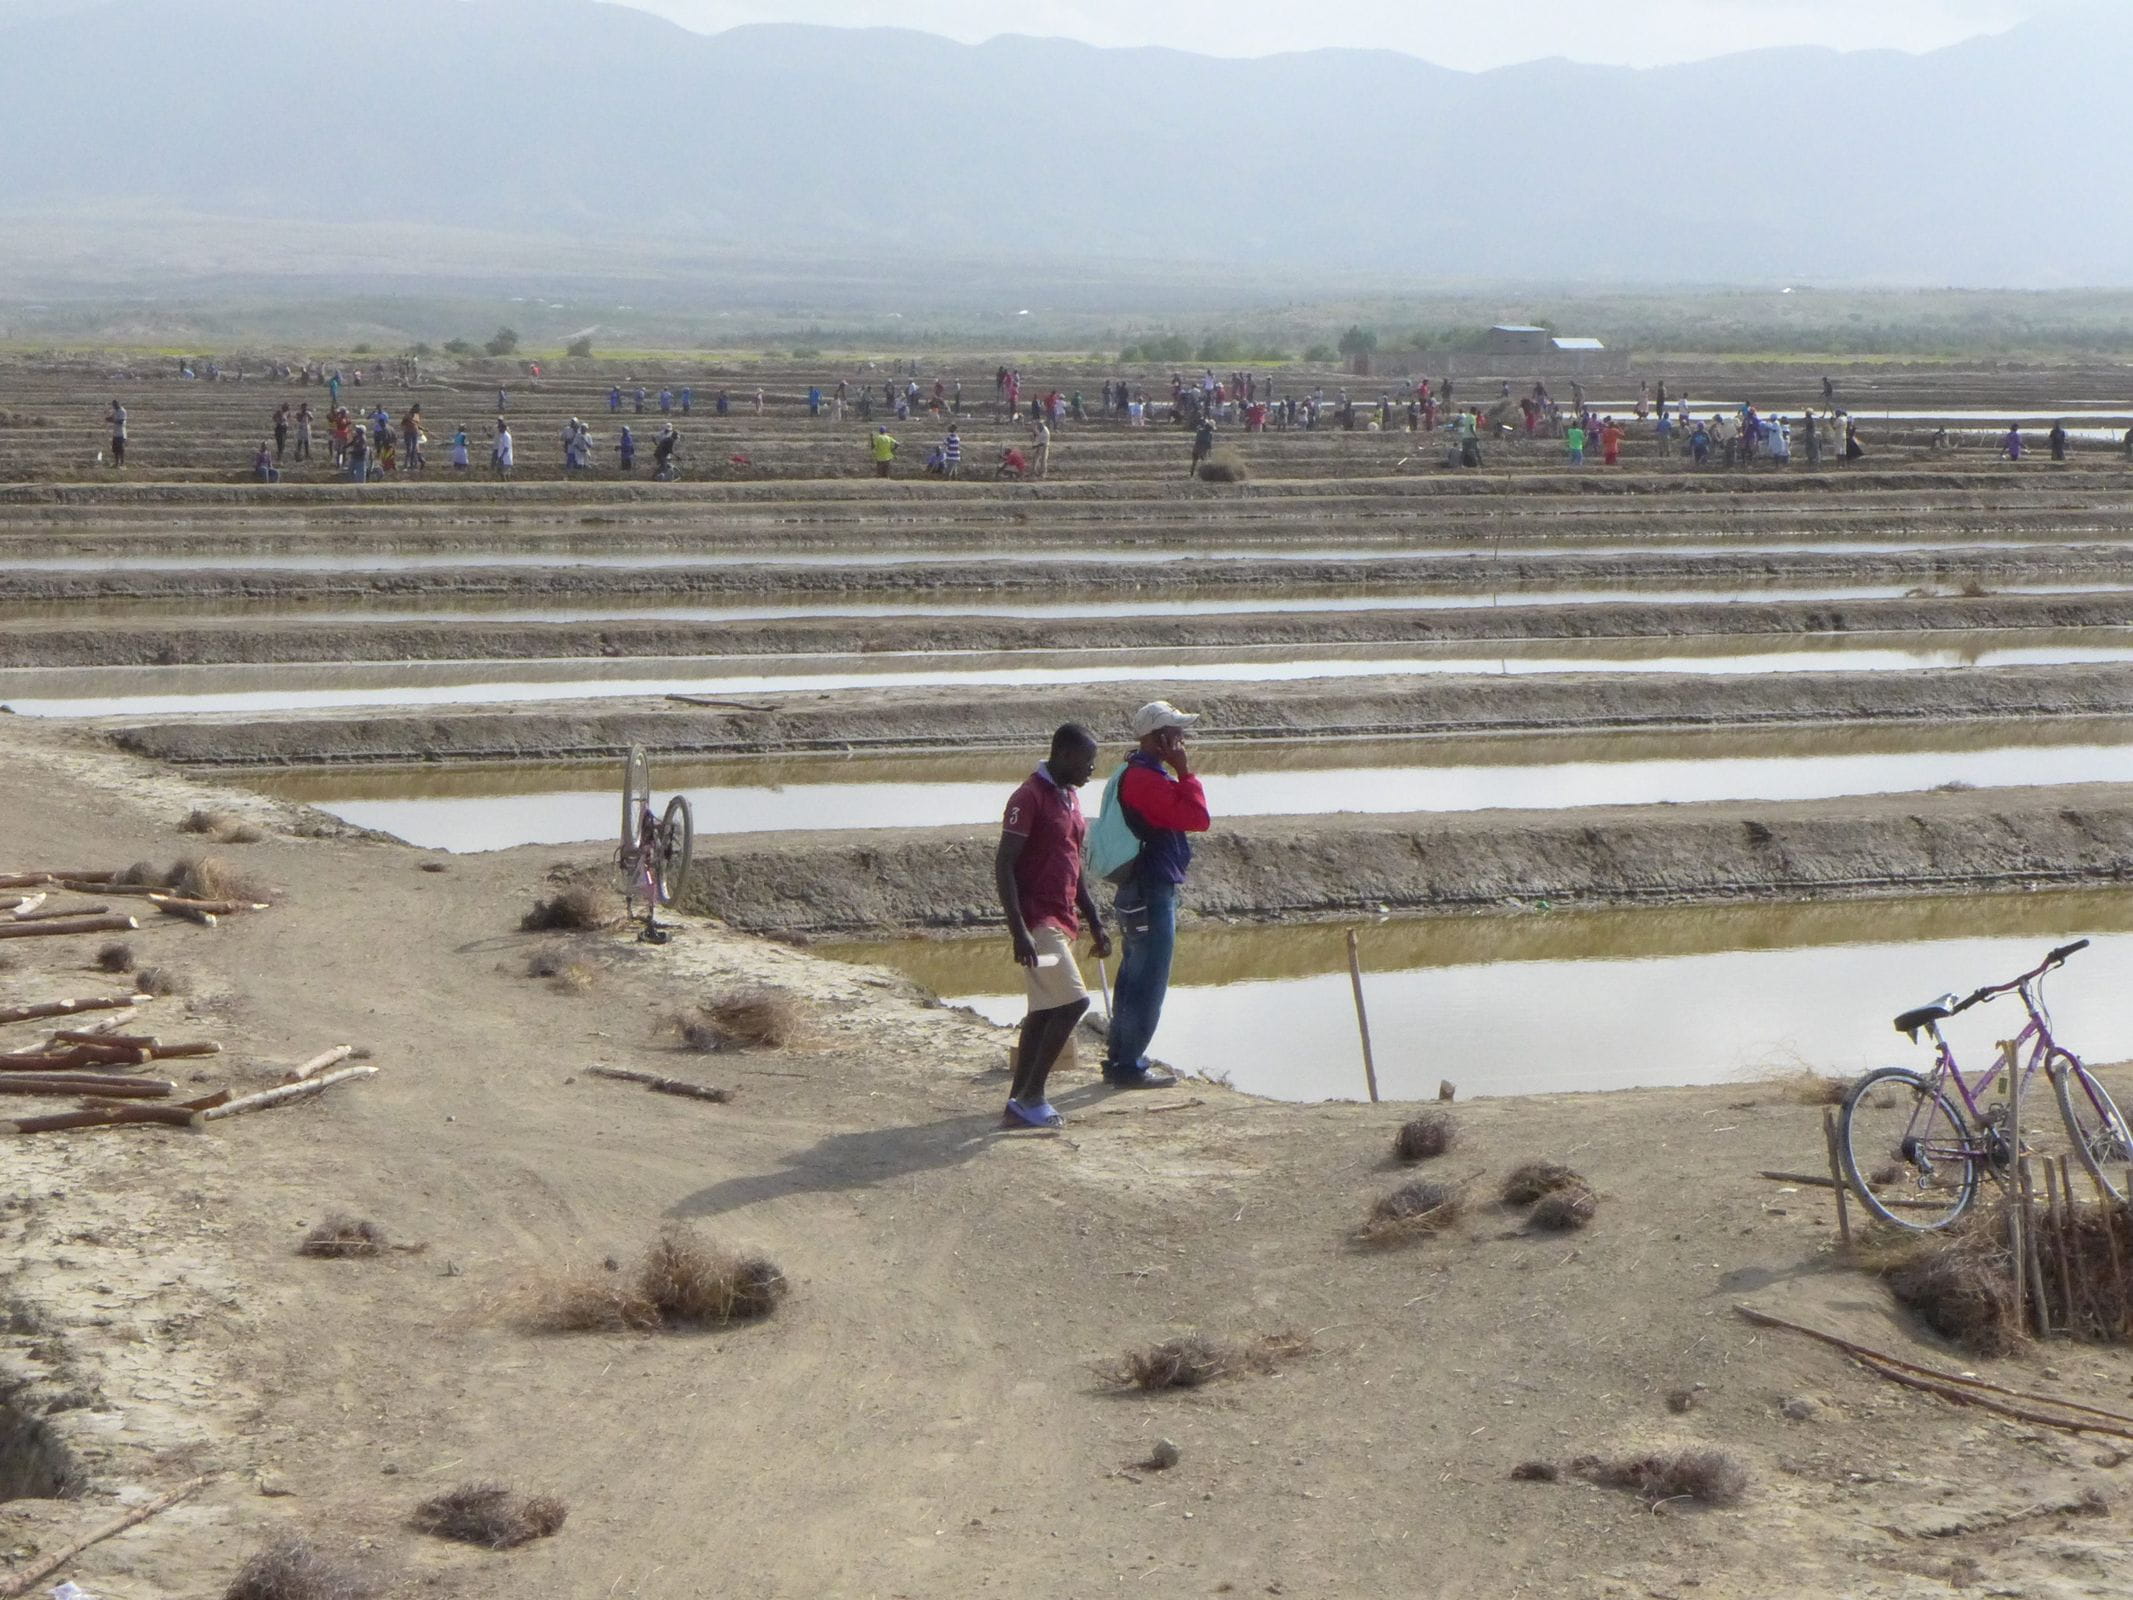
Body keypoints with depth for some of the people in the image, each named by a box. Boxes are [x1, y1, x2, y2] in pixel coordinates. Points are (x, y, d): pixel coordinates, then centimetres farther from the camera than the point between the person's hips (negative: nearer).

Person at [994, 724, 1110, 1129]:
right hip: (1037, 922, -9)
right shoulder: (1030, 798, -14)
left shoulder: (1069, 798, 15)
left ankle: (1020, 1104, 12)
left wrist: (1095, 923, 20)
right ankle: (1032, 1096, -6)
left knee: (1044, 1012, 8)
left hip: (1061, 921, 9)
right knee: (1072, 1002, -13)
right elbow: (1003, 866, -18)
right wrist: (1019, 932, -24)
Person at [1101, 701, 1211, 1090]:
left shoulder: (1139, 774, 15)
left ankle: (1119, 1059, 23)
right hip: (1152, 893, -11)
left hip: (1138, 892, 11)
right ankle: (1129, 1066, -1)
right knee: (1149, 983, -5)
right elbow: (1198, 817, -24)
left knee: (1134, 979, 16)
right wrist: (1185, 770, -18)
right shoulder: (1146, 779, -19)